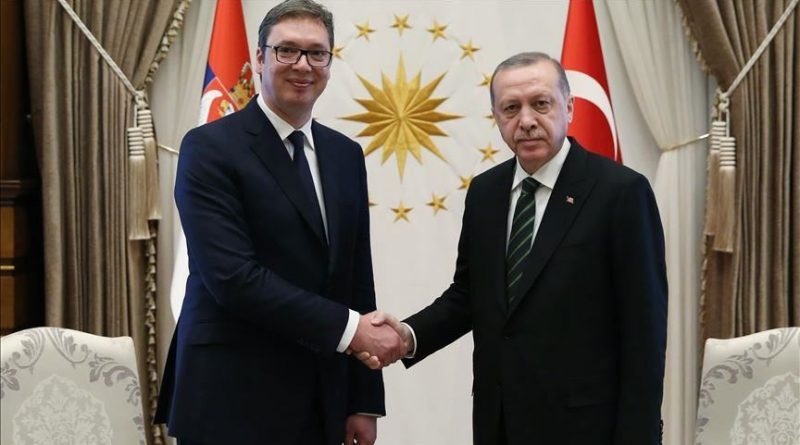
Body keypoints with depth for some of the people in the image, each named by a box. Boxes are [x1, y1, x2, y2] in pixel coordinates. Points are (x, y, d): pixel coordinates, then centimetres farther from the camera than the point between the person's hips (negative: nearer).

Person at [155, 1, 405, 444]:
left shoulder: (346, 154, 9)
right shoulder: (210, 147, -9)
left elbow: (357, 278, 9)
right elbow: (233, 276, -20)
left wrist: (365, 401, 7)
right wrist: (349, 328, -20)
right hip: (233, 403, -5)